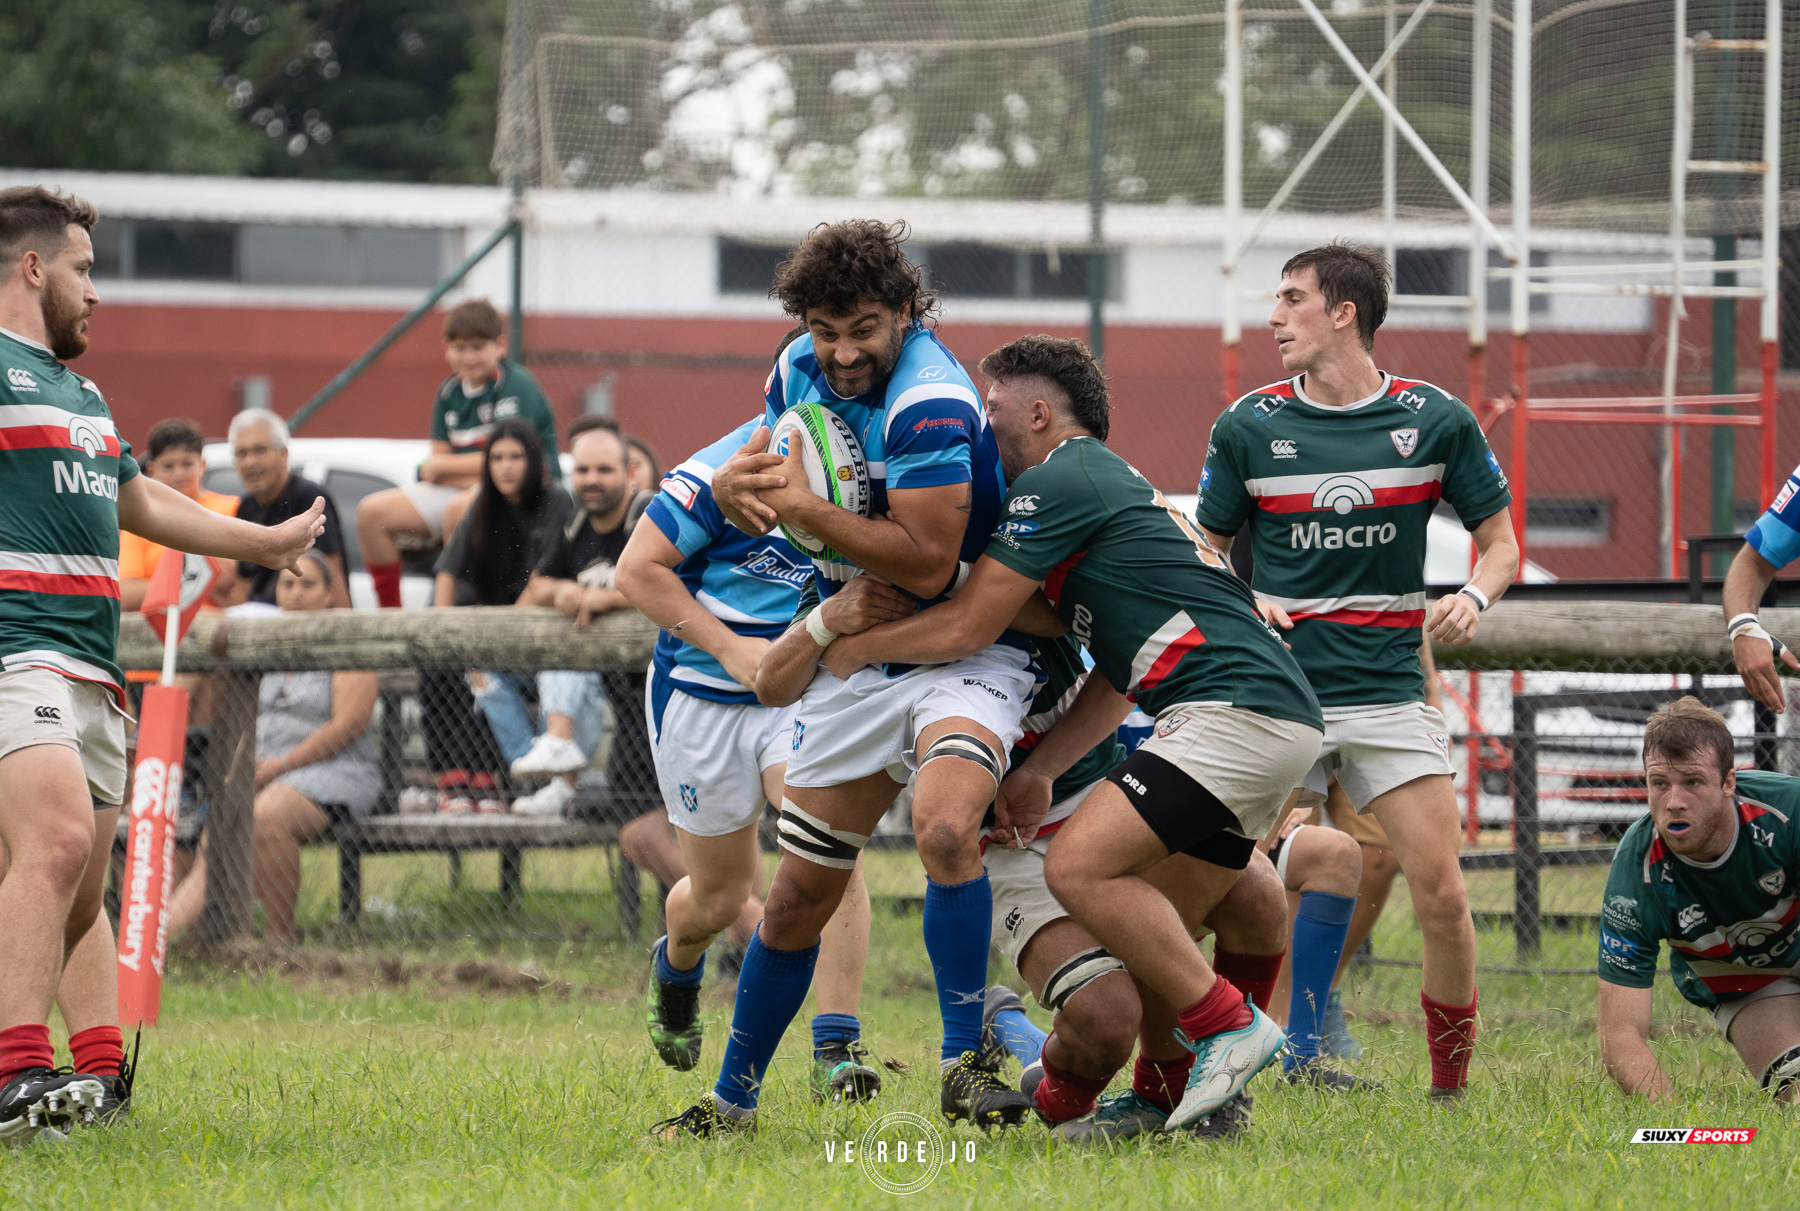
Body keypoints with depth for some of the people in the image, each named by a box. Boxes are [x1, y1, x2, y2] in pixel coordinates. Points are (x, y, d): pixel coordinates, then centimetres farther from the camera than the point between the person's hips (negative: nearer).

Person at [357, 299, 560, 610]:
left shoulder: (518, 386, -12)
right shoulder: (449, 392, 9)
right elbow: (437, 461, 7)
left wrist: (441, 467, -8)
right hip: (457, 490, 7)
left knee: (460, 508, -40)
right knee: (372, 512, -5)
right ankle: (388, 612, -2)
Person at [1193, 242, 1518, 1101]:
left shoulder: (1435, 420, 1)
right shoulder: (1248, 426, 3)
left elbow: (1500, 540, 9)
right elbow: (1208, 544, 14)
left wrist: (1473, 597, -11)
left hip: (1389, 691, 0)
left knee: (1439, 888, -8)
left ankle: (1452, 1081, 7)